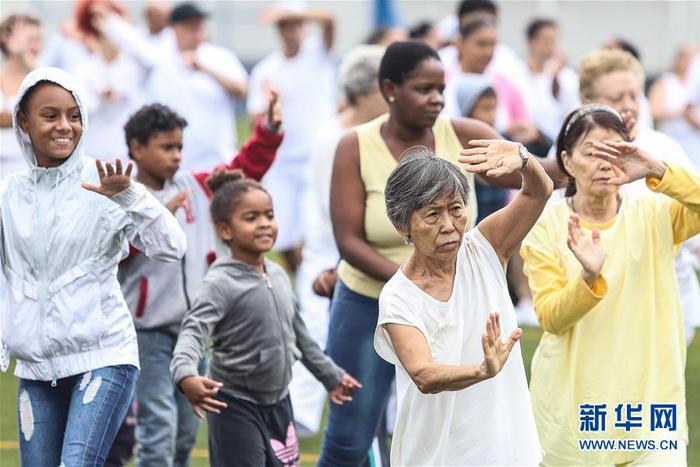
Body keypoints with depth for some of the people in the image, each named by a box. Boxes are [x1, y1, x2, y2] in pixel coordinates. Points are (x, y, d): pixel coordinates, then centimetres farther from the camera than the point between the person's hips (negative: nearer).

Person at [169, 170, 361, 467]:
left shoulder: (278, 276, 6)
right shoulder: (220, 283, -17)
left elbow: (297, 332, 20)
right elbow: (194, 331, -30)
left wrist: (330, 375, 30)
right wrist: (185, 375, -50)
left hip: (278, 402, 8)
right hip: (235, 406, -8)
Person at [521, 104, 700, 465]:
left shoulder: (654, 214, -1)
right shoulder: (545, 226, -2)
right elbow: (550, 317, -9)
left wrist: (658, 172, -28)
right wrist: (589, 277, -27)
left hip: (650, 394, 0)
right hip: (572, 404, 0)